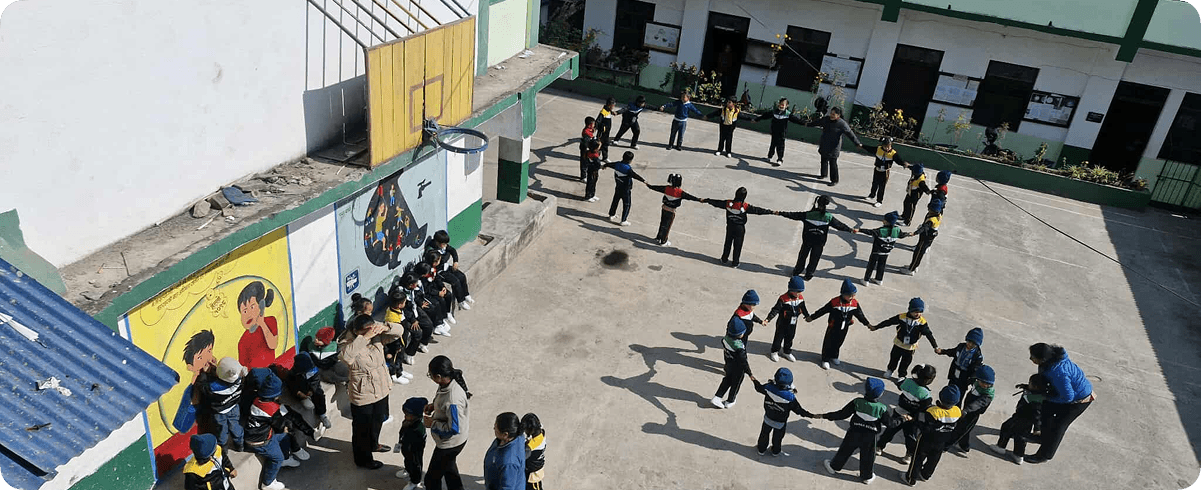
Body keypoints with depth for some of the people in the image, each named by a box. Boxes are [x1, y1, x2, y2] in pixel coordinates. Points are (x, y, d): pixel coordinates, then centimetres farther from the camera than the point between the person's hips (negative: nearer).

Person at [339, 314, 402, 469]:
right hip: (363, 395, -6)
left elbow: (399, 330, -10)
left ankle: (373, 444, 57)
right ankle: (363, 459, 34)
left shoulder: (377, 337, -9)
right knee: (362, 428, 13)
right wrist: (365, 338, -49)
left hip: (382, 390, 6)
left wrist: (385, 327, -30)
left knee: (377, 421, 30)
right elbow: (345, 355, -49)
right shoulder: (348, 344, -26)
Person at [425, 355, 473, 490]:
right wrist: (434, 405, -3)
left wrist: (432, 423, -19)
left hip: (450, 443, -9)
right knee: (449, 467, 33)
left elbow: (454, 428, -31)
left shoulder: (452, 400, -40)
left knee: (432, 478, 14)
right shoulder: (455, 378, -14)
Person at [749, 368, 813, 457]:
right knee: (777, 437, 26)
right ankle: (776, 451, 51)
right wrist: (810, 415, -10)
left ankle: (761, 449, 48)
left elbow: (760, 388, -6)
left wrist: (755, 381, 15)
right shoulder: (790, 397, -34)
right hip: (780, 423, -2)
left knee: (765, 433, 27)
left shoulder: (768, 388, -28)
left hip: (768, 418, 2)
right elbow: (798, 409, -23)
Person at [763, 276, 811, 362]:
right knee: (779, 337, 11)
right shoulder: (783, 299, -26)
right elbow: (776, 310, -26)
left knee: (789, 338, 21)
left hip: (793, 324, 5)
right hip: (782, 324, -5)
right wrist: (768, 319, -33)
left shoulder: (800, 298, -6)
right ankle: (774, 352, 30)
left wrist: (807, 316, 27)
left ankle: (787, 352, 41)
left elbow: (803, 309, 13)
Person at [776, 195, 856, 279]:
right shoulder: (829, 217, -15)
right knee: (814, 258, 17)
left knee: (803, 255, 20)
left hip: (807, 240, 1)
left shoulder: (807, 214, -16)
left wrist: (780, 213, -4)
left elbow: (794, 215, -12)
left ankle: (797, 271, 34)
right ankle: (809, 274, 28)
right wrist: (851, 230, 6)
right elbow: (839, 225, -6)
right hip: (820, 241, 0)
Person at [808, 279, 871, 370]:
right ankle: (825, 360, 26)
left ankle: (833, 356, 45)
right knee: (829, 343, 9)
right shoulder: (834, 302, -26)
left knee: (838, 343, 22)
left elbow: (860, 314, 4)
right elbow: (822, 311, -17)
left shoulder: (855, 303, -12)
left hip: (844, 328, 4)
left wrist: (867, 323, 9)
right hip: (833, 327, -4)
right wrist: (812, 317, -12)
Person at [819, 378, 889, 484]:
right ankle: (867, 476, 39)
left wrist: (825, 416, -7)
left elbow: (842, 414, -15)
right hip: (870, 437, 0)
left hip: (854, 433, 0)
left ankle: (834, 467, 38)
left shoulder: (857, 402, -19)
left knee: (845, 450, 20)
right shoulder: (882, 408, -20)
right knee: (867, 456, 21)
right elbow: (889, 423, -9)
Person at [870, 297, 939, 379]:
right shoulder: (902, 317, -19)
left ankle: (901, 376, 38)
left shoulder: (922, 322, -19)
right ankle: (890, 370, 48)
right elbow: (889, 322, -12)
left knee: (905, 363, 15)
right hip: (898, 344, 1)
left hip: (910, 347, -1)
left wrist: (935, 346, -18)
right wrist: (876, 327, -6)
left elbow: (929, 334, -15)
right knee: (894, 358, 22)